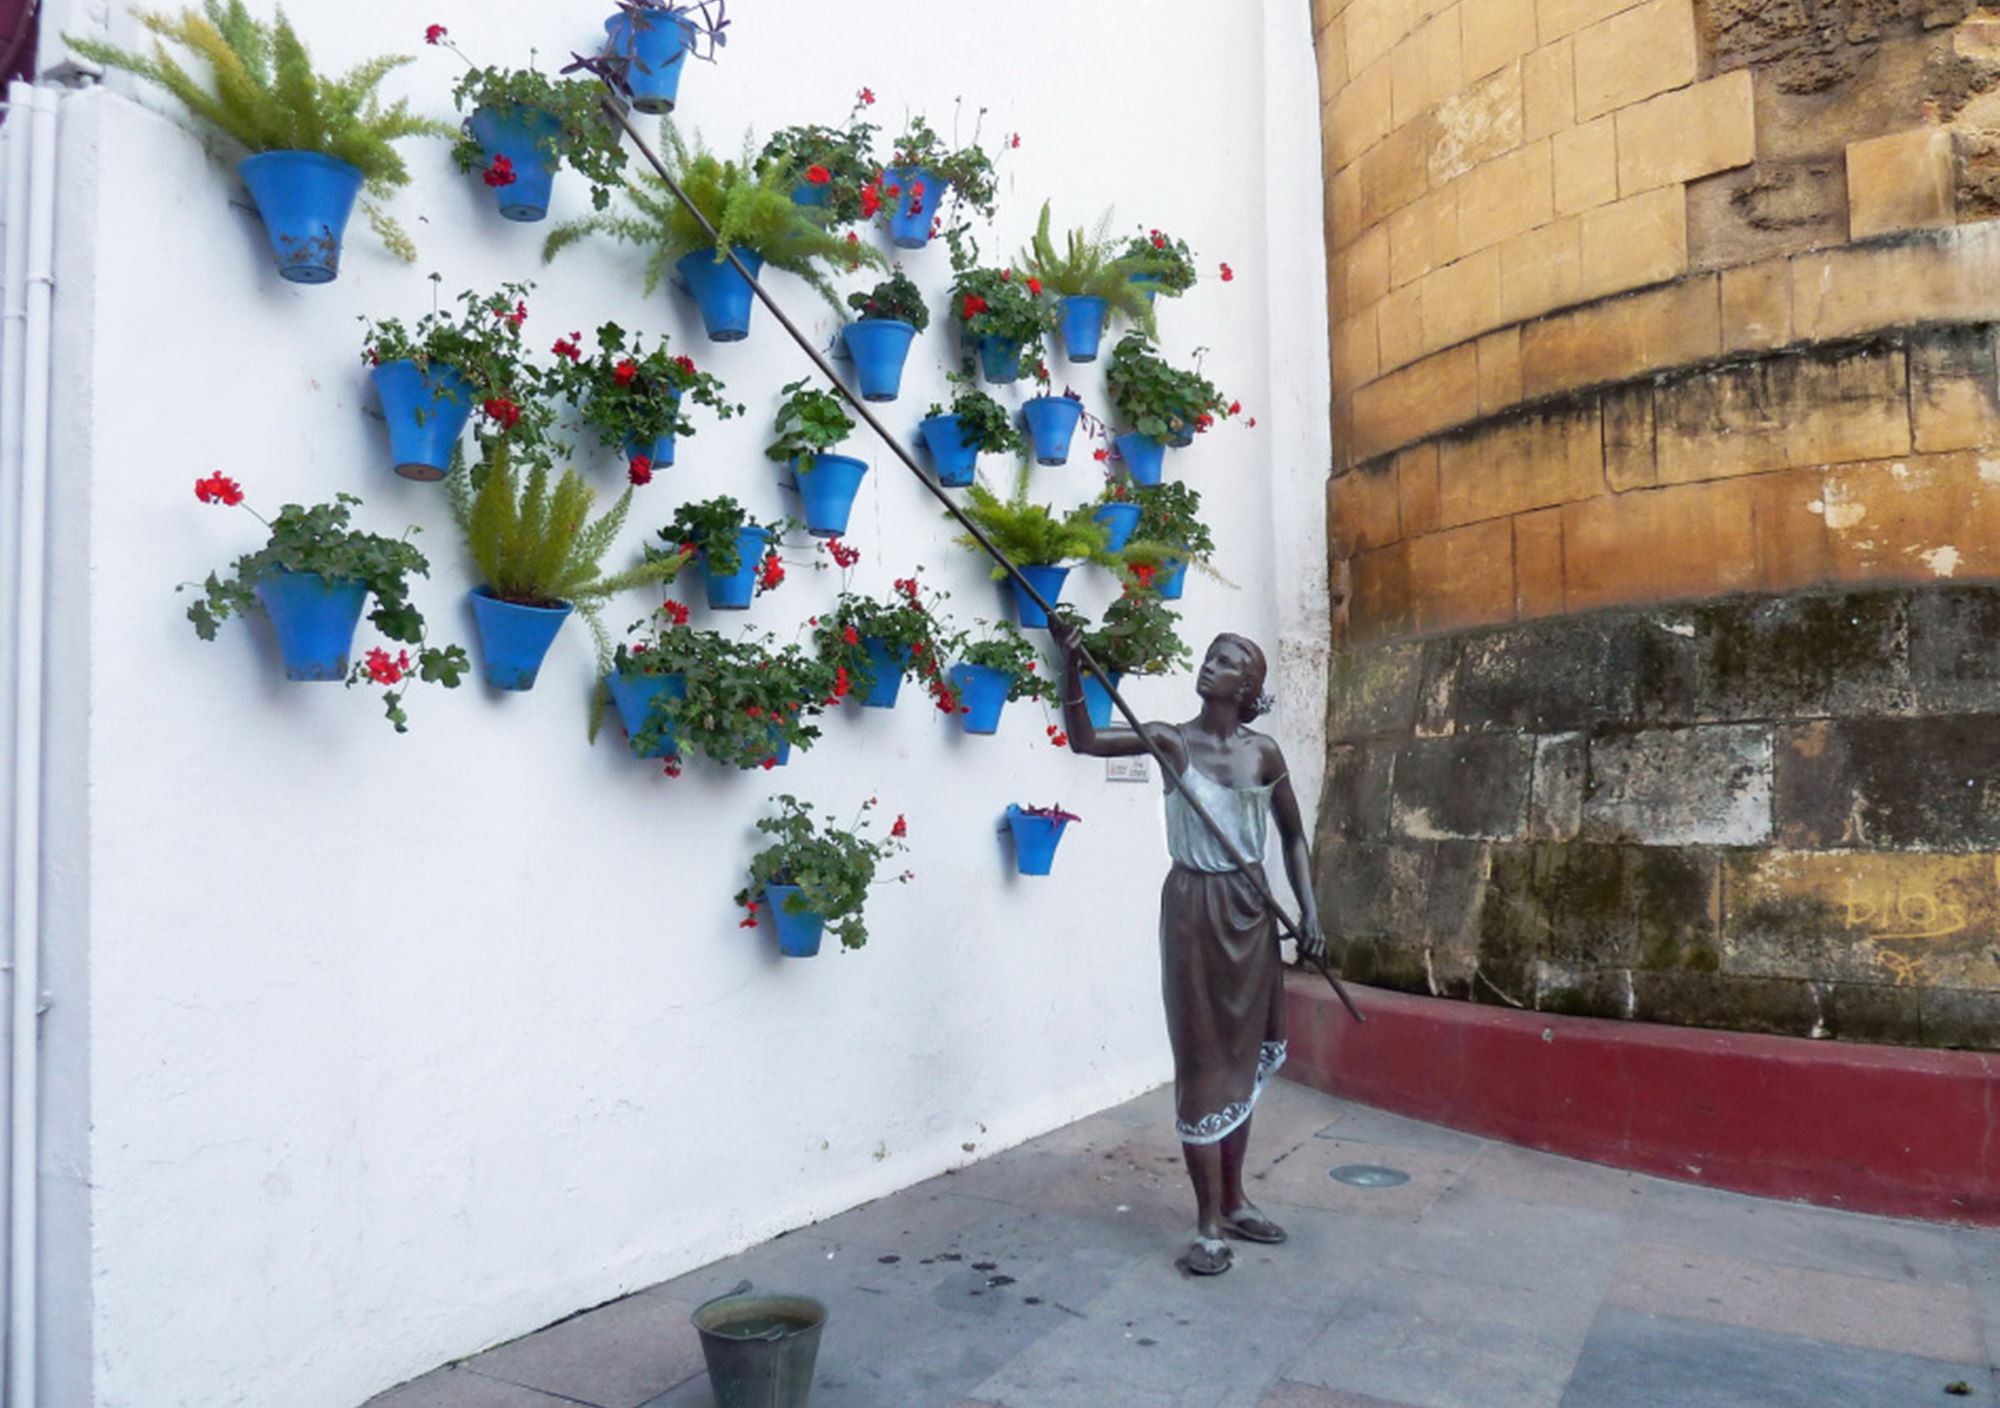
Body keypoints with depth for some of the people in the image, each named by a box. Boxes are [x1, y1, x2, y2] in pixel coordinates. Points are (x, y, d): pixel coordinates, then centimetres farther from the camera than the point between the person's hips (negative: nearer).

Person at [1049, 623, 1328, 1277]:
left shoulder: (1263, 752, 1)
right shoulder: (1171, 740, -7)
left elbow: (1293, 836, 10)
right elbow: (1084, 741, -21)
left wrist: (1309, 909, 2)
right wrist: (1071, 665, -33)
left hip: (1251, 909, 4)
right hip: (1193, 907, -3)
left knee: (1243, 1053, 14)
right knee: (1202, 1057, 0)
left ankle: (1234, 1201, 30)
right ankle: (1208, 1223, 9)